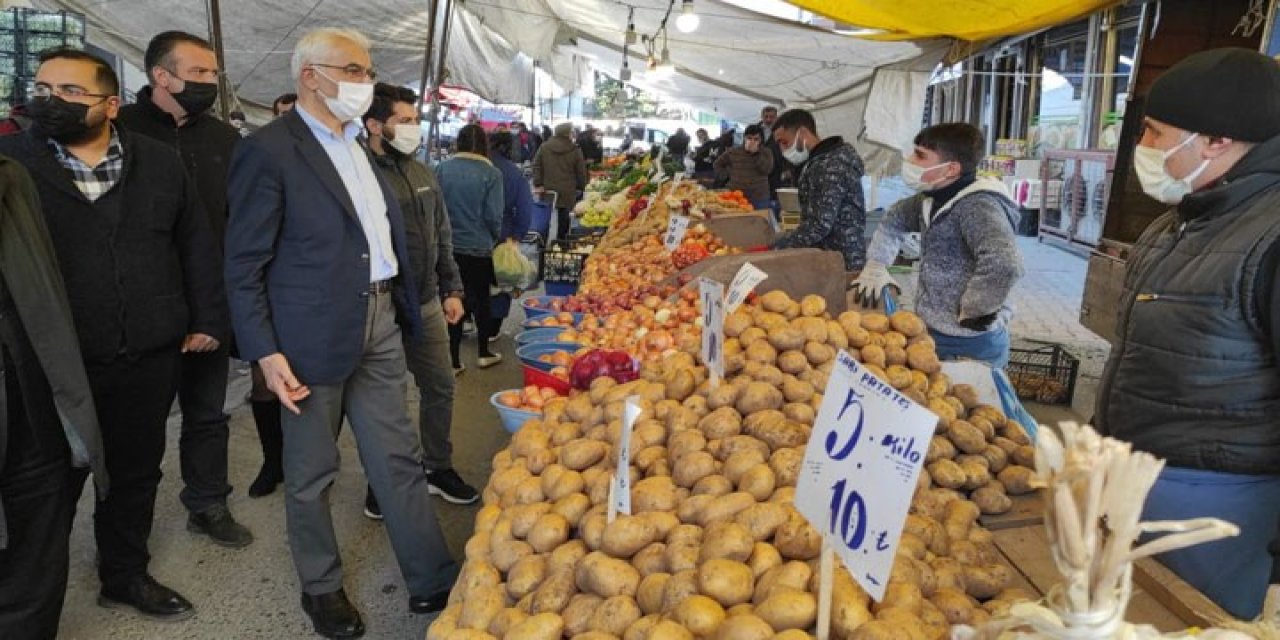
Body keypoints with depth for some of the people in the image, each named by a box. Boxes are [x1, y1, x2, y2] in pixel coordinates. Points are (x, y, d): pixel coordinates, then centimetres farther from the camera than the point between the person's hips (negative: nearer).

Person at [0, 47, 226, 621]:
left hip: (149, 358, 3)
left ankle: (125, 575, 36)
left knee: (136, 472, 16)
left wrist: (208, 318, 5)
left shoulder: (160, 163, 4)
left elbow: (196, 245, 8)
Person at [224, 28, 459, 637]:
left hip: (378, 324, 7)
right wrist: (266, 352, -16)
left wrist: (403, 307, 12)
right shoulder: (268, 151, -11)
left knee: (400, 458, 12)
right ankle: (320, 588, 31)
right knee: (311, 472, 11)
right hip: (314, 335, -6)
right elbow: (244, 264, -11)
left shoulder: (357, 144, 11)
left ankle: (433, 581, 24)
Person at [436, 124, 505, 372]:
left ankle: (454, 360, 11)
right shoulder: (491, 173, -11)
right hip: (479, 247, -1)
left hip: (448, 246, 1)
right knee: (480, 298, 17)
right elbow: (493, 215, -11)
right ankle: (483, 353, 29)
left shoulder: (442, 169, -7)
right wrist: (495, 238, 9)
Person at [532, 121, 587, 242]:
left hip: (547, 190, 3)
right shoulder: (575, 150, -3)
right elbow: (581, 172, 0)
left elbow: (536, 166, 4)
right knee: (563, 218, 3)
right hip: (567, 191, -3)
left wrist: (538, 184, 5)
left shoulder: (544, 147, 5)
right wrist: (580, 187, 11)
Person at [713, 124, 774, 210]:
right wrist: (728, 175, 4)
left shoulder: (766, 153, 6)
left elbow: (766, 169, -12)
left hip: (759, 199, 0)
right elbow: (717, 164, 15)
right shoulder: (733, 152, 7)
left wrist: (756, 153, -14)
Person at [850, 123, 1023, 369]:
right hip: (931, 333, 8)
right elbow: (895, 219, 23)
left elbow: (1003, 264, -40)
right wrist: (876, 266, 11)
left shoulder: (978, 206, -24)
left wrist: (972, 313, -27)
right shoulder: (933, 197, 3)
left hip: (971, 347, -8)